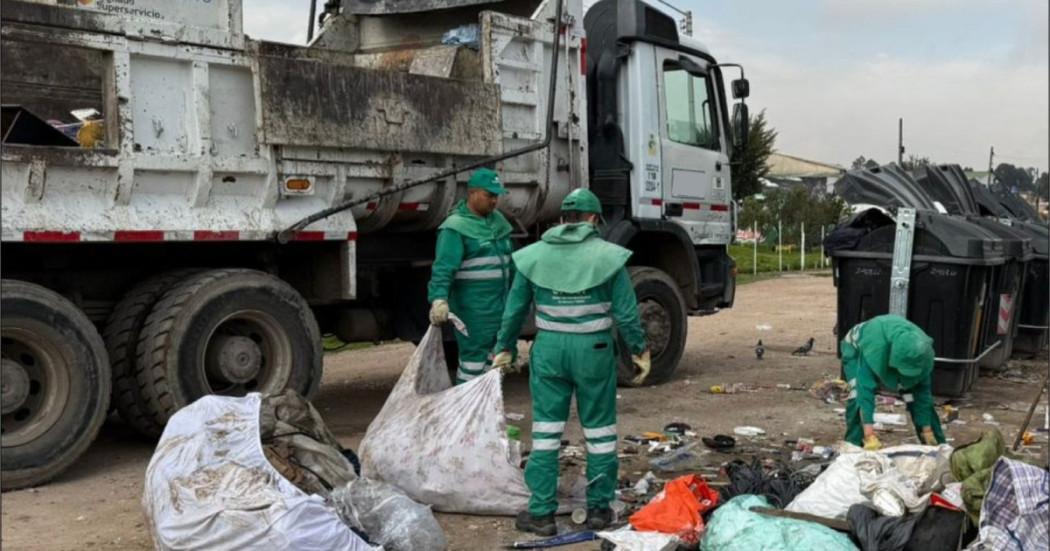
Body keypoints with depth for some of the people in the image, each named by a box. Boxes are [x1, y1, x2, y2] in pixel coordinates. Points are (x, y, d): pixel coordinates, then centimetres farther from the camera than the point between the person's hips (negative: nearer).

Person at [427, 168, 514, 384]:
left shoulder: (498, 220, 13)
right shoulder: (456, 227, -13)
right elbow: (443, 268, -23)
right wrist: (439, 299, -36)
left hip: (500, 306, 8)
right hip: (473, 309, -8)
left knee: (494, 359, 14)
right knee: (473, 359, -4)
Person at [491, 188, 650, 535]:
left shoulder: (534, 255, 3)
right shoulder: (608, 255, -5)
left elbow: (514, 309, 6)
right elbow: (626, 312, -5)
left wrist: (504, 348, 17)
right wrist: (639, 350, 7)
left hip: (549, 350, 2)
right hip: (594, 351, -1)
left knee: (546, 429, 7)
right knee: (599, 430, 11)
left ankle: (541, 513, 10)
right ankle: (598, 509, 20)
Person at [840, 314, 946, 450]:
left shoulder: (922, 351, -33)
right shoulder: (874, 346, -48)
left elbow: (922, 392, -21)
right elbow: (865, 389, -49)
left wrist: (927, 430, -17)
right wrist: (869, 435, -53)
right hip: (857, 349, -4)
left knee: (921, 395, -3)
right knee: (859, 395, -27)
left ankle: (937, 445, 13)